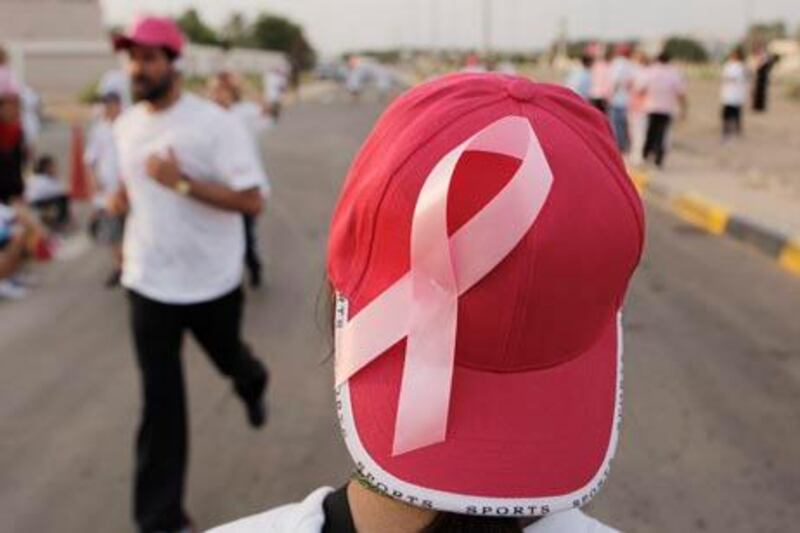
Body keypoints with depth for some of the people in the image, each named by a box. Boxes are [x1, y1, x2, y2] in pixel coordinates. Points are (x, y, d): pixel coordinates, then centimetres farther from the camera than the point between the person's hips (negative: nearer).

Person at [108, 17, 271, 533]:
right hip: (149, 281, 4)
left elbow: (252, 201, -21)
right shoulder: (127, 124, 3)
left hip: (212, 280, -3)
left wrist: (181, 182, -29)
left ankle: (253, 384, 63)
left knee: (227, 357, 23)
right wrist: (122, 195, -1)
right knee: (160, 398, 4)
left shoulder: (216, 123, -18)